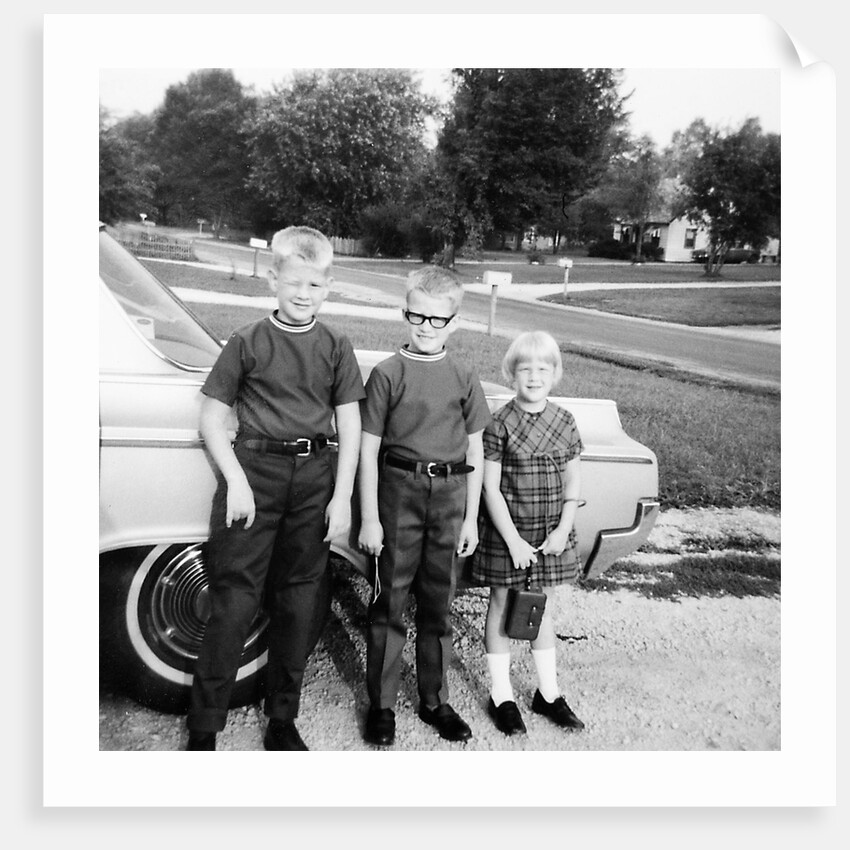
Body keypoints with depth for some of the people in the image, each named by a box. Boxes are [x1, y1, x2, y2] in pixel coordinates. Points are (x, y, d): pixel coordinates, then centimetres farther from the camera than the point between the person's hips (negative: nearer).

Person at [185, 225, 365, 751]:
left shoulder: (336, 348, 7)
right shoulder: (248, 342, 2)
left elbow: (350, 426, 5)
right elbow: (213, 418, 3)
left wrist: (342, 498, -2)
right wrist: (236, 481, -9)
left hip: (316, 478, 3)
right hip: (255, 472, -2)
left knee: (299, 604, 11)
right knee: (234, 602, -1)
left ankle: (283, 722, 27)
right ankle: (204, 729, 14)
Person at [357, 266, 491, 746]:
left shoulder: (465, 378, 4)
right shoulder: (387, 374, -3)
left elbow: (475, 452, 7)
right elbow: (369, 450, -3)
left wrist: (471, 518, 4)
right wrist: (369, 518, -6)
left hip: (450, 495, 3)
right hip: (399, 492, -2)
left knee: (438, 604, 13)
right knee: (390, 603, 6)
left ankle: (435, 700, 29)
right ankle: (382, 704, 21)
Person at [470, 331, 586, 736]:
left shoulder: (565, 421, 1)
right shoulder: (500, 424, -11)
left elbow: (573, 480, 5)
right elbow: (491, 487, -12)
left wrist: (563, 529, -6)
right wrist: (513, 540, -14)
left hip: (551, 534, 4)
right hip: (506, 531, -3)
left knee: (545, 610, 15)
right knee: (502, 607, 9)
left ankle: (548, 694, 30)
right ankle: (501, 696, 24)